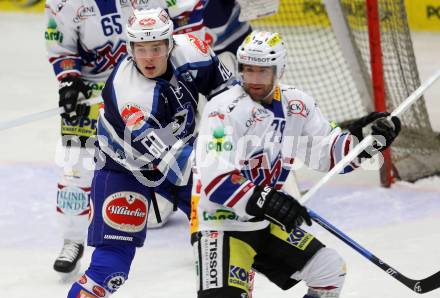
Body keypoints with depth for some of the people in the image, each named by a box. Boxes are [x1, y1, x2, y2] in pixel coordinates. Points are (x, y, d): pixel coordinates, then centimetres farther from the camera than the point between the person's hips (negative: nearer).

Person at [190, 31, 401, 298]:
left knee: (330, 270, 7)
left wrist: (363, 139, -9)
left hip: (267, 223, 7)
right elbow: (216, 179, -26)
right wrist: (263, 202, -37)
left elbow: (330, 152, 10)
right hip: (219, 223, -7)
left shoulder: (297, 105, 3)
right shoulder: (225, 109, -18)